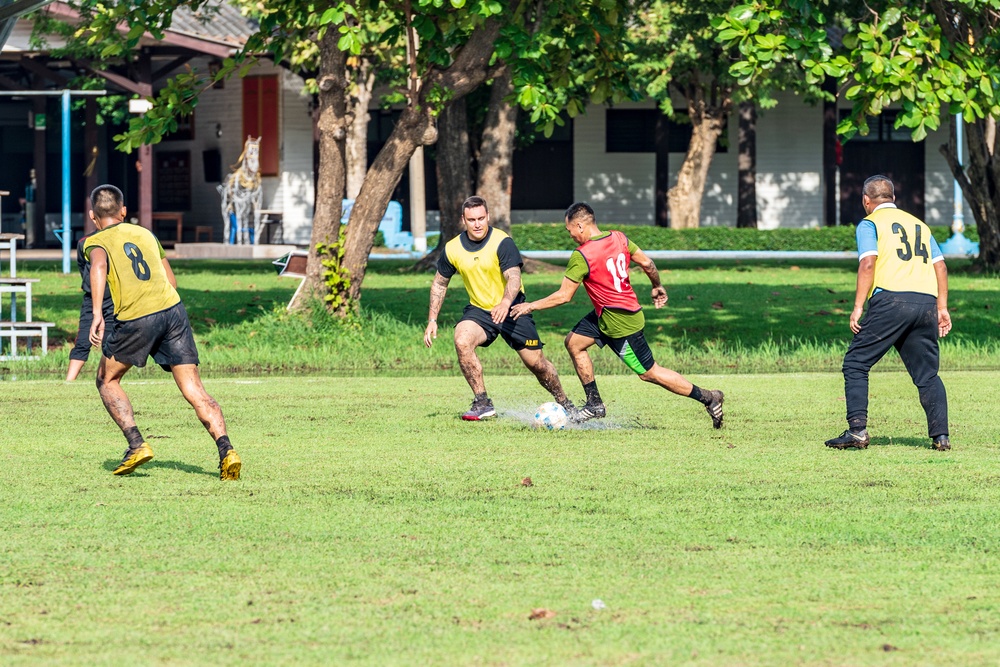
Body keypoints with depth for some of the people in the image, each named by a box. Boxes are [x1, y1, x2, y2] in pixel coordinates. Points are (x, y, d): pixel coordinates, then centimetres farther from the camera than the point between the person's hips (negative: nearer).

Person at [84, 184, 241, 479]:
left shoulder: (96, 242, 10)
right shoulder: (145, 234, 25)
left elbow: (99, 266, -14)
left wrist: (97, 313, -24)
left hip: (134, 319, -4)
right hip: (173, 309, 4)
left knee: (107, 381, 20)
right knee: (194, 391, 1)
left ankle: (136, 445, 6)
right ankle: (226, 450, -18)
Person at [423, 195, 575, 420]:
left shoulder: (502, 242, -19)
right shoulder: (453, 249, -5)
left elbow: (514, 277, -31)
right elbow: (440, 283, 11)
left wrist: (505, 303, -51)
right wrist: (432, 320, 6)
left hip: (511, 310, -3)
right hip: (478, 310, 3)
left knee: (535, 362, -2)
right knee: (462, 341, -27)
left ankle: (564, 403, 25)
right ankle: (482, 404, -19)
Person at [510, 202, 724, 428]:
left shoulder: (581, 256, -23)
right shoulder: (618, 238, -2)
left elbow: (563, 296, -19)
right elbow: (646, 263, 4)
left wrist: (531, 306, -6)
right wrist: (657, 287, 22)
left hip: (620, 324, -9)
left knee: (650, 372, 2)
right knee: (573, 342, 13)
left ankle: (708, 397, 8)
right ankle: (594, 404, 16)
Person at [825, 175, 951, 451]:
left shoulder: (869, 224, 8)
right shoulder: (919, 224, 25)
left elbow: (868, 263, -6)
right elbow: (940, 265, 18)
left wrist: (858, 307, -9)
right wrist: (942, 308, 17)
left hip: (890, 300, -5)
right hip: (926, 302, 5)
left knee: (856, 364, 3)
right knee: (927, 374, 10)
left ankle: (857, 430, -8)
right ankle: (940, 436, -2)